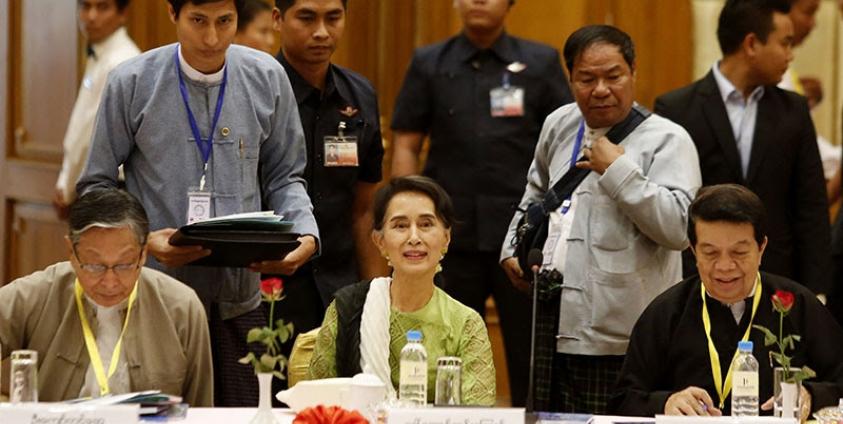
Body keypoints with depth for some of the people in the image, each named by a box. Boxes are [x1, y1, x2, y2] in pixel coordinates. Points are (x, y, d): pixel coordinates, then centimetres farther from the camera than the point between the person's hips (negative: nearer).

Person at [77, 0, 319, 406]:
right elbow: (97, 187, 1)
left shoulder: (267, 78, 3)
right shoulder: (131, 83, -4)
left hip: (240, 300, 2)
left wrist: (304, 236, -9)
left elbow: (284, 178, 11)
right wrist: (142, 239, -17)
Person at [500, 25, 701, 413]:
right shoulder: (559, 126, 12)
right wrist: (514, 246, 21)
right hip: (552, 319, 7)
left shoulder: (666, 140, -8)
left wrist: (617, 170, -19)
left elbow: (679, 228, -21)